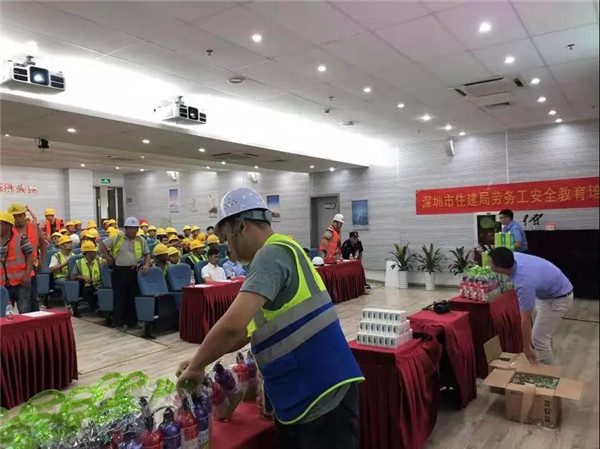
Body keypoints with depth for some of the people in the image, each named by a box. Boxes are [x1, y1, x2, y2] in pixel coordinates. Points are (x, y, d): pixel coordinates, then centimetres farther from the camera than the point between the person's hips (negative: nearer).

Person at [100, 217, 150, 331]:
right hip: (120, 271, -3)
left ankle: (132, 321, 19)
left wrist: (147, 265, -2)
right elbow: (102, 244, 3)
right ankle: (119, 322, 12)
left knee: (133, 297, 8)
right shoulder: (117, 238, -3)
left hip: (134, 271, 3)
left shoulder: (141, 240, 6)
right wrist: (107, 257, -1)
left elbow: (147, 254, 13)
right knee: (120, 298, 2)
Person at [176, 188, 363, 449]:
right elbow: (248, 329, 20)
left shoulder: (271, 255, -18)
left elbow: (232, 325, -30)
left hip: (323, 397, -9)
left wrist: (195, 367, -13)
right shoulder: (280, 252, 14)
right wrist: (201, 359, 17)